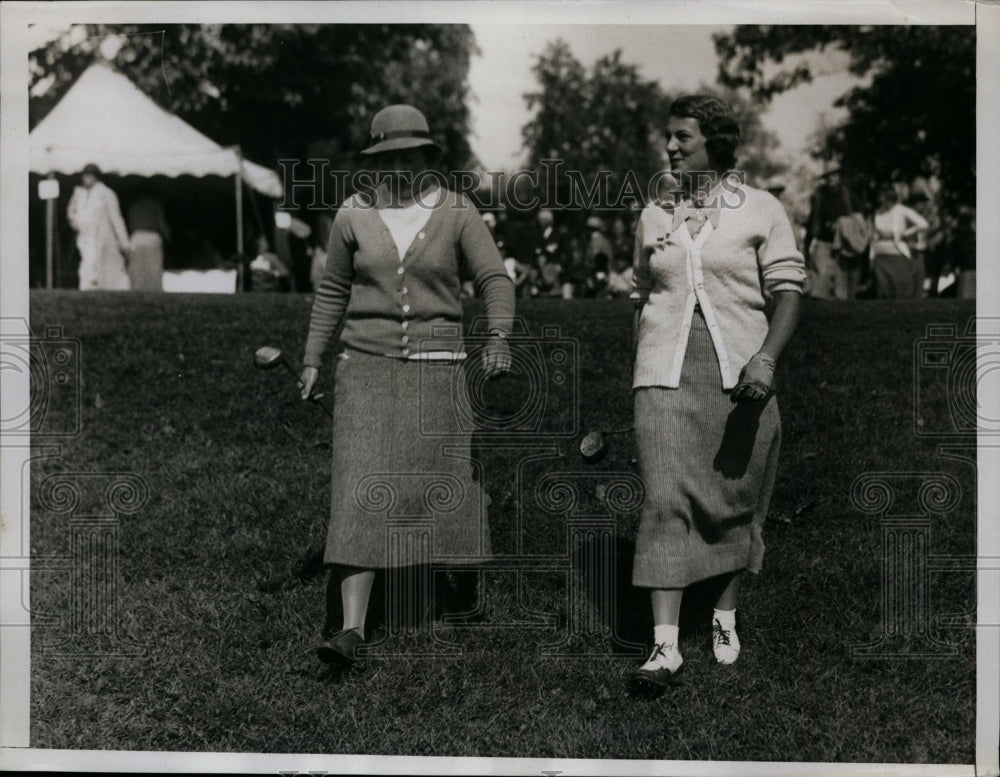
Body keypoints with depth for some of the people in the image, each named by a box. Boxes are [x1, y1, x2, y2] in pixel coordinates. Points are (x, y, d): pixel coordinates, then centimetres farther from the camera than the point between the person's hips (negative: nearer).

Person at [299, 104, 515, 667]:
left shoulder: (456, 213, 1)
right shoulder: (355, 215, 5)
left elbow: (495, 279, -4)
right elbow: (333, 291, 16)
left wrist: (499, 337, -21)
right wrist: (314, 359, 15)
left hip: (437, 369, 0)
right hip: (367, 368, 0)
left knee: (450, 484, 8)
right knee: (361, 489, -9)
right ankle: (353, 628, -14)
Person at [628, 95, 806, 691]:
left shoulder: (761, 211, 3)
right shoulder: (654, 216, 14)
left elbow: (788, 291, -3)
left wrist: (766, 358, -19)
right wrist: (641, 370, 18)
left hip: (739, 373, -1)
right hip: (668, 373, 1)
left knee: (736, 501, 7)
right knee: (665, 500, -11)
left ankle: (726, 616, 28)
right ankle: (666, 645, -13)